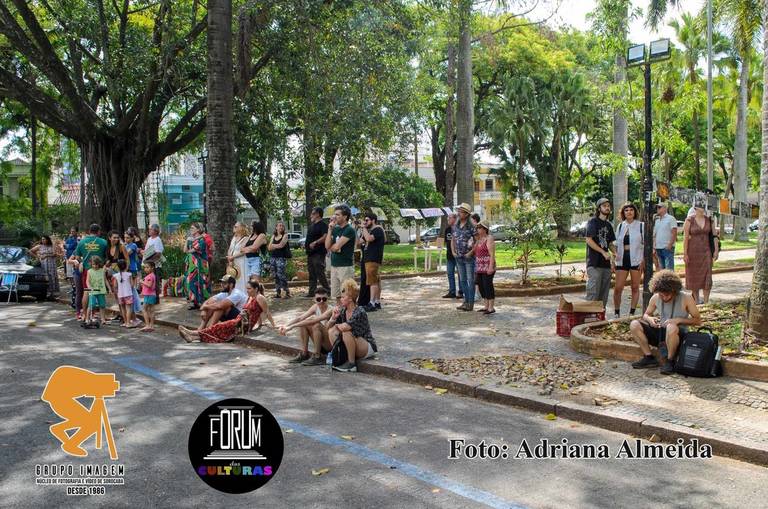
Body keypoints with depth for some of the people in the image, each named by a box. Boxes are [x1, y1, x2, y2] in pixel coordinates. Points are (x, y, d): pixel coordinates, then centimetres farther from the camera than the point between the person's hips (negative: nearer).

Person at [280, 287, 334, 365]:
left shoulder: (330, 310, -24)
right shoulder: (316, 307, -2)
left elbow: (312, 321, -35)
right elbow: (300, 317, -11)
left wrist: (292, 326, -38)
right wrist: (286, 325, -27)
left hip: (332, 344, -7)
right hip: (321, 343, 7)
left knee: (316, 324, -30)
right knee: (302, 323, -3)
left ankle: (317, 357, -18)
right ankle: (304, 354, 2)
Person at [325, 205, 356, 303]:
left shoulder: (349, 230, -11)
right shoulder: (335, 229, 12)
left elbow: (336, 247, -18)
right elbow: (327, 245, 1)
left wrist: (330, 247, 3)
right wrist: (330, 230, -3)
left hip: (345, 266, -8)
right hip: (334, 265, 8)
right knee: (337, 295, 11)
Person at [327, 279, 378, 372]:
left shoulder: (360, 312, -21)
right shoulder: (342, 311, 1)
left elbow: (344, 327, -34)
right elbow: (329, 326, 7)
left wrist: (338, 325, -12)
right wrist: (333, 317, -13)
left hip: (368, 348, -7)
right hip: (352, 348, 7)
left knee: (346, 333, -31)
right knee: (332, 331, -9)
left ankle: (352, 364, -18)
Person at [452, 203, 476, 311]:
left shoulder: (471, 226, -12)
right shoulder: (456, 226, 8)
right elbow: (453, 240, 19)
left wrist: (471, 253, -15)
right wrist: (453, 252, 7)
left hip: (469, 258, -7)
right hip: (459, 258, 7)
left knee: (470, 280, -1)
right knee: (462, 280, 11)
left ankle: (471, 303, 4)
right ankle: (466, 301, 20)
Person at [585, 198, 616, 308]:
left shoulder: (608, 225, 18)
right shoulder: (593, 222, -3)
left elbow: (610, 243, 21)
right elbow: (589, 240, -12)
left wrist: (615, 252, 0)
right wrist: (603, 252, -17)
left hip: (606, 263, 7)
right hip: (594, 263, -7)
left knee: (604, 294, 9)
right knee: (593, 294, -10)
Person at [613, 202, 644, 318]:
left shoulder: (641, 226, 1)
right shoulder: (620, 226, 11)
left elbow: (646, 244, 0)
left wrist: (643, 260, -7)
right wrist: (615, 256, 8)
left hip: (636, 260, -2)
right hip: (622, 260, 2)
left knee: (635, 288, 5)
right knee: (618, 288, -3)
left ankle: (632, 313, 14)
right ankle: (617, 313, 8)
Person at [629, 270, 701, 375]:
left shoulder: (686, 299, -11)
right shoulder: (655, 298, 0)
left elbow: (698, 320, -7)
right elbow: (646, 314, 13)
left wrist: (678, 320, -23)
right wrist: (650, 319, -12)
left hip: (679, 335, -5)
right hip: (660, 333, 5)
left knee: (672, 327, -41)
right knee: (634, 325, -16)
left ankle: (670, 361, -22)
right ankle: (649, 358, -10)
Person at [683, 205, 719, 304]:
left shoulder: (709, 220, 4)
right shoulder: (689, 220, -6)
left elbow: (714, 236, 7)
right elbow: (685, 237, -8)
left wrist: (716, 250, 1)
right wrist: (685, 253, -11)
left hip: (706, 251, 2)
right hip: (693, 251, -2)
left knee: (707, 276, -6)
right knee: (694, 276, 7)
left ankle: (706, 301, -1)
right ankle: (696, 300, 20)